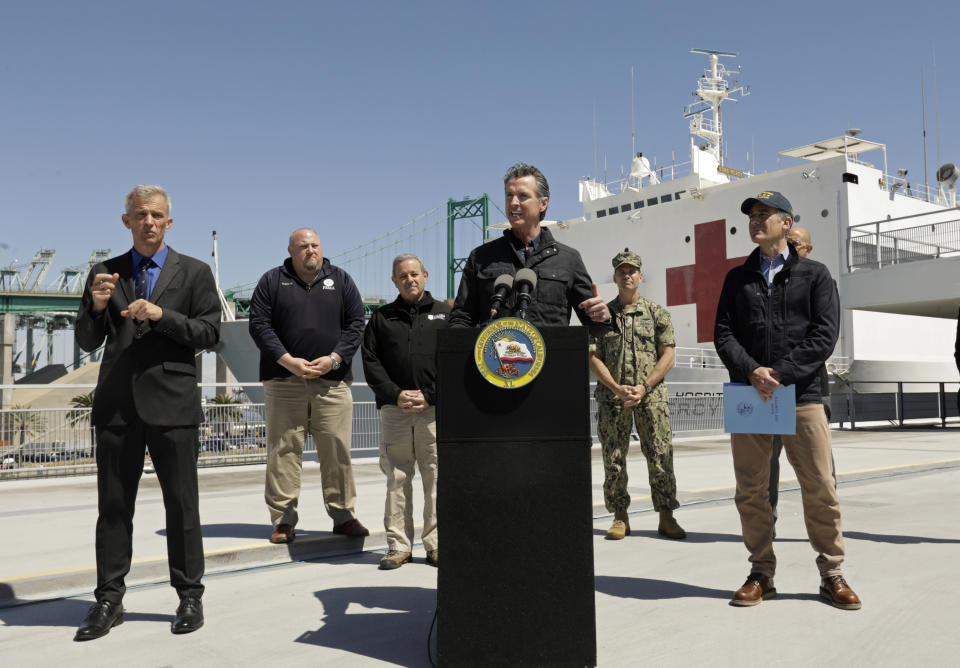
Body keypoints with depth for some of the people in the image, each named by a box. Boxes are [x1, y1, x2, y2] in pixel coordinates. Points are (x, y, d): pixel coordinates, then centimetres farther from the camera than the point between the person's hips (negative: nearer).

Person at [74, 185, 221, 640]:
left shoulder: (194, 273, 6)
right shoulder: (104, 273, 13)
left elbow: (209, 333, -2)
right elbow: (87, 342, 10)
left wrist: (161, 315, -15)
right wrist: (96, 305, -9)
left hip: (171, 403, -2)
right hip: (117, 405, 3)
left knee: (182, 504, 3)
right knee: (113, 505, 7)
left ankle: (190, 596, 15)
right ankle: (109, 601, 18)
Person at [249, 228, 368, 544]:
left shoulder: (341, 280, 12)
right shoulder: (272, 281, 8)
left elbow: (355, 324, 7)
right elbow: (258, 324, 1)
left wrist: (333, 359, -7)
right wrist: (288, 361, -10)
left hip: (332, 381, 1)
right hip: (284, 381, -1)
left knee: (337, 450, 1)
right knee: (284, 450, 0)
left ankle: (343, 515, 12)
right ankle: (283, 520, 9)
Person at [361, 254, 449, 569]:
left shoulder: (444, 313, 11)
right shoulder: (381, 318, 14)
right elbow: (370, 362, 7)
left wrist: (430, 395, -8)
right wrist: (395, 394, -7)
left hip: (435, 410, -1)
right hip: (394, 410, 1)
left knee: (436, 478, -1)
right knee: (396, 478, 3)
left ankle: (436, 544, 9)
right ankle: (398, 545, 12)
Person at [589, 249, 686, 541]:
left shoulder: (657, 313, 8)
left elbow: (667, 356, 3)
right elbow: (594, 358, 3)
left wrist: (644, 387, -10)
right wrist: (617, 388, -10)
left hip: (651, 395, -1)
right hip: (611, 395, 1)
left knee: (661, 456, -2)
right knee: (613, 460, 3)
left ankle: (666, 518, 8)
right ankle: (620, 518, 14)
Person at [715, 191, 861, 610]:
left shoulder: (814, 274, 10)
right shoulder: (737, 278, 16)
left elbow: (825, 334, -2)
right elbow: (723, 334, 6)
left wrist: (781, 373, -14)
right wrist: (752, 372, -12)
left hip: (801, 394, -2)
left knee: (820, 489, -1)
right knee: (751, 492, 3)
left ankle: (832, 575, 13)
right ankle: (761, 575, 14)